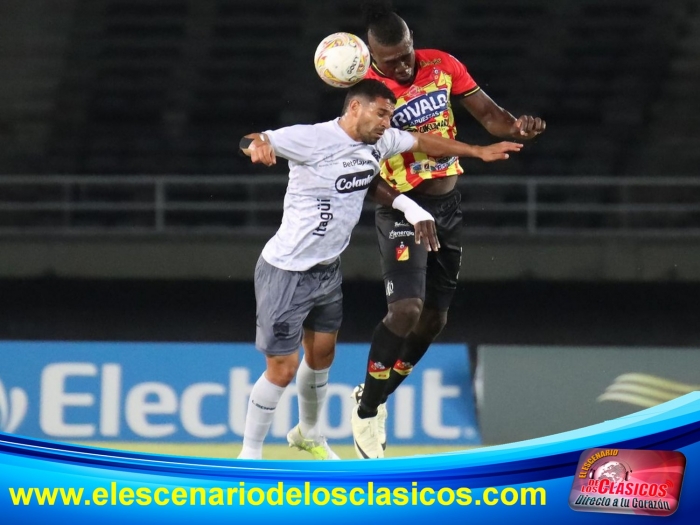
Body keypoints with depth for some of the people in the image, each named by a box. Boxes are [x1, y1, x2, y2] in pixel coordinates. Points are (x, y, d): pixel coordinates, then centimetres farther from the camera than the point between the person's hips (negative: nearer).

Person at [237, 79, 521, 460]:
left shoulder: (380, 142, -1)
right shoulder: (312, 139, -23)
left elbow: (423, 142, 16)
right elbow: (250, 141, -30)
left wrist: (478, 151, 17)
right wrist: (258, 145, -53)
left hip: (327, 270, 8)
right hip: (286, 272, -8)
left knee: (321, 357, 20)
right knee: (282, 369, -6)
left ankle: (308, 434, 44)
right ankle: (249, 454, 10)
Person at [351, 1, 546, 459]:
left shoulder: (442, 66, -2)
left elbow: (488, 114, 3)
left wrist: (516, 127, -19)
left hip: (448, 206, 6)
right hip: (403, 208, -6)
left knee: (434, 319, 11)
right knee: (407, 309, -21)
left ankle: (375, 394, 31)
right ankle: (367, 410, -4)